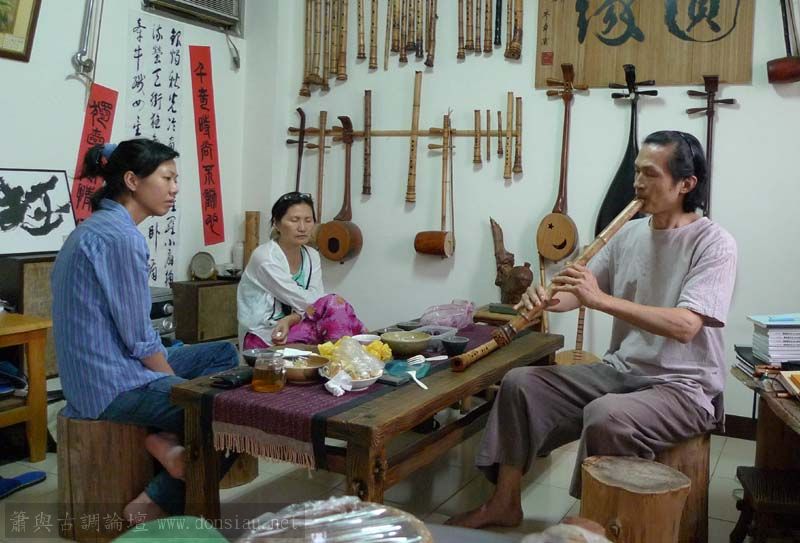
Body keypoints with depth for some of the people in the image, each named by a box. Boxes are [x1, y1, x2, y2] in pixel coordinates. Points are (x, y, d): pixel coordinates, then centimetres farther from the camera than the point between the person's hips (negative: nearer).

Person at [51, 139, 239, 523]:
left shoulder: (96, 228, 12)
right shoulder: (120, 236, -18)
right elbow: (139, 337, -18)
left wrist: (174, 377, 12)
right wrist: (178, 386, -3)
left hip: (98, 372, 10)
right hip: (114, 385, -10)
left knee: (223, 354, 15)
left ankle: (165, 438, 0)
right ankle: (156, 503, 2)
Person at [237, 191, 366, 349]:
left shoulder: (312, 256, 6)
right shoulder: (264, 257, -14)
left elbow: (315, 301, -4)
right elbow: (301, 300, -17)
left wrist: (289, 320, -20)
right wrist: (335, 302, -7)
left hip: (293, 330, 6)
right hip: (263, 339, -6)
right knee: (335, 306, -23)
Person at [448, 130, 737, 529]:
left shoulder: (714, 244, -14)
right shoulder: (629, 233, 7)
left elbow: (684, 326, -26)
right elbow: (584, 290, 10)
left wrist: (601, 299, -30)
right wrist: (550, 299, -14)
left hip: (684, 386, -7)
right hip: (618, 371, 7)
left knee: (605, 416, -35)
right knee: (520, 383, -4)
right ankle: (505, 502, 5)